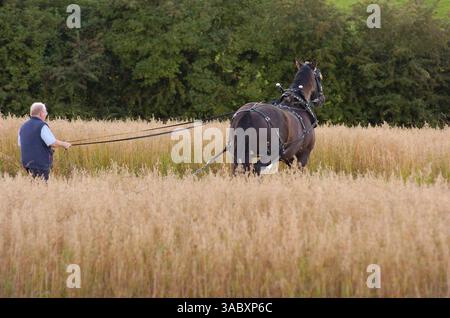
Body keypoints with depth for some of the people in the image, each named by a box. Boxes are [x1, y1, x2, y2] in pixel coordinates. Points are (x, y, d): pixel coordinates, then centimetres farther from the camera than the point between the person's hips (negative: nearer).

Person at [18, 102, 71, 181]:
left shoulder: (23, 127, 9)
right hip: (41, 163, -7)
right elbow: (53, 143, -18)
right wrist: (64, 144, 0)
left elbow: (20, 144, 20)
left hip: (27, 162, 7)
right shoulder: (42, 126, -14)